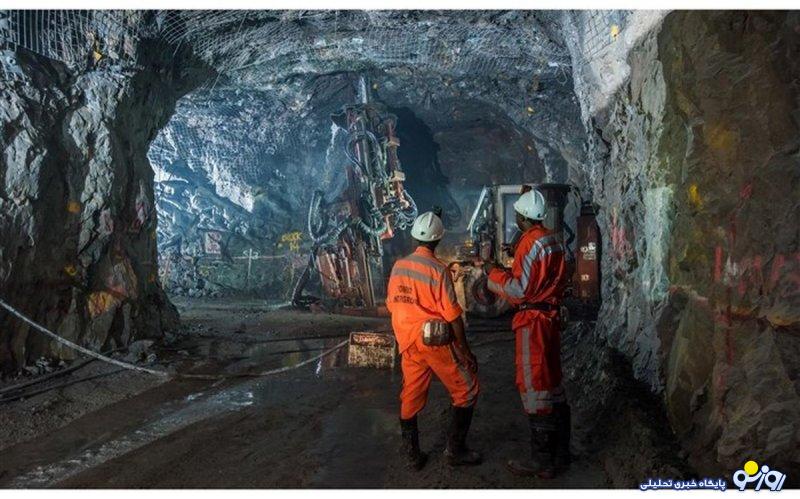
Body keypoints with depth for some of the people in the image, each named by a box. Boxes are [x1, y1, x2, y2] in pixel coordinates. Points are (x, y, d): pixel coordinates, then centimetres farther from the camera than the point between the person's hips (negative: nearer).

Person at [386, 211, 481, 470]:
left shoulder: (398, 266, 2)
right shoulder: (438, 269, -16)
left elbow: (392, 305, 9)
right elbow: (452, 315, -15)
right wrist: (464, 350, -7)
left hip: (408, 342, 6)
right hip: (436, 341, -6)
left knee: (411, 397, 15)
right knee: (466, 390, 10)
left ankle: (413, 455, 24)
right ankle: (455, 449, 13)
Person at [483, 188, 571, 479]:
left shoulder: (531, 243, -18)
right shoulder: (554, 240, 10)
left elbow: (520, 290, -20)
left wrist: (494, 272, -8)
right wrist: (514, 263, 16)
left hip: (533, 321, -9)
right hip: (550, 316, 9)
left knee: (534, 387, -2)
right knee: (551, 382, 17)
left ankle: (542, 463, 7)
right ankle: (561, 451, 28)